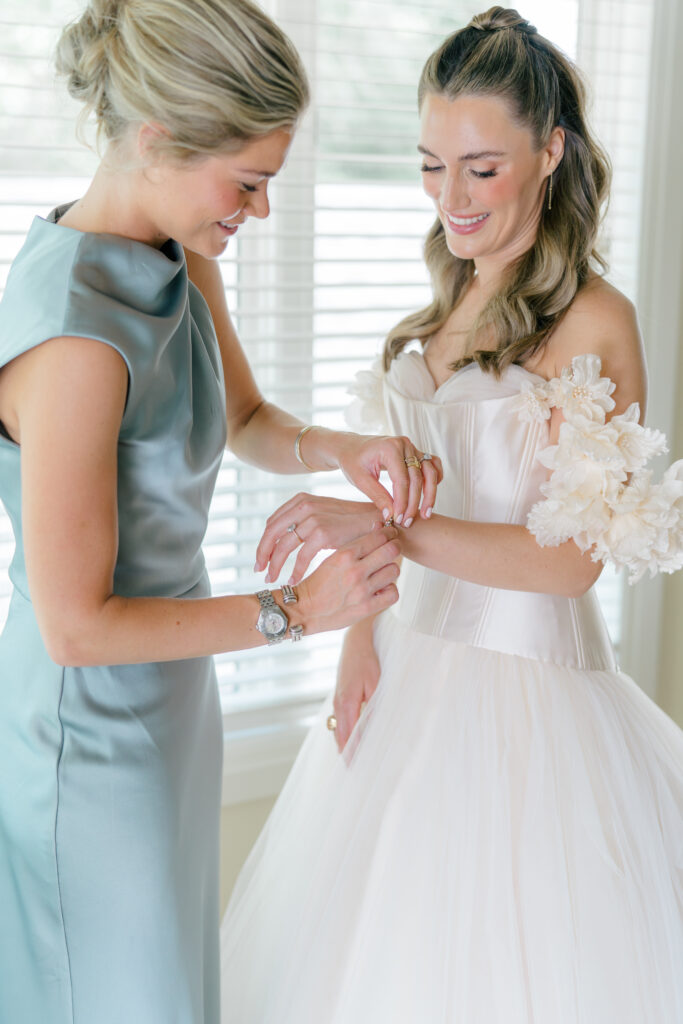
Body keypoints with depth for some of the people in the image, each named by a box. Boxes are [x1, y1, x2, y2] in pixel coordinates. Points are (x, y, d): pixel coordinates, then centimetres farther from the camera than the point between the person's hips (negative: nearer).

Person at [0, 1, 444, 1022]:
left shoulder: (185, 264, -4)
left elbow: (247, 421, 13)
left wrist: (341, 447, -9)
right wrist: (297, 610, -20)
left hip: (169, 697, 8)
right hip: (92, 732, -8)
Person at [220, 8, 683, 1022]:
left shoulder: (593, 321, -14)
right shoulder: (446, 307, 9)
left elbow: (571, 557, -19)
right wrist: (363, 633, 1)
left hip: (527, 691, -7)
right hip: (413, 667, 7)